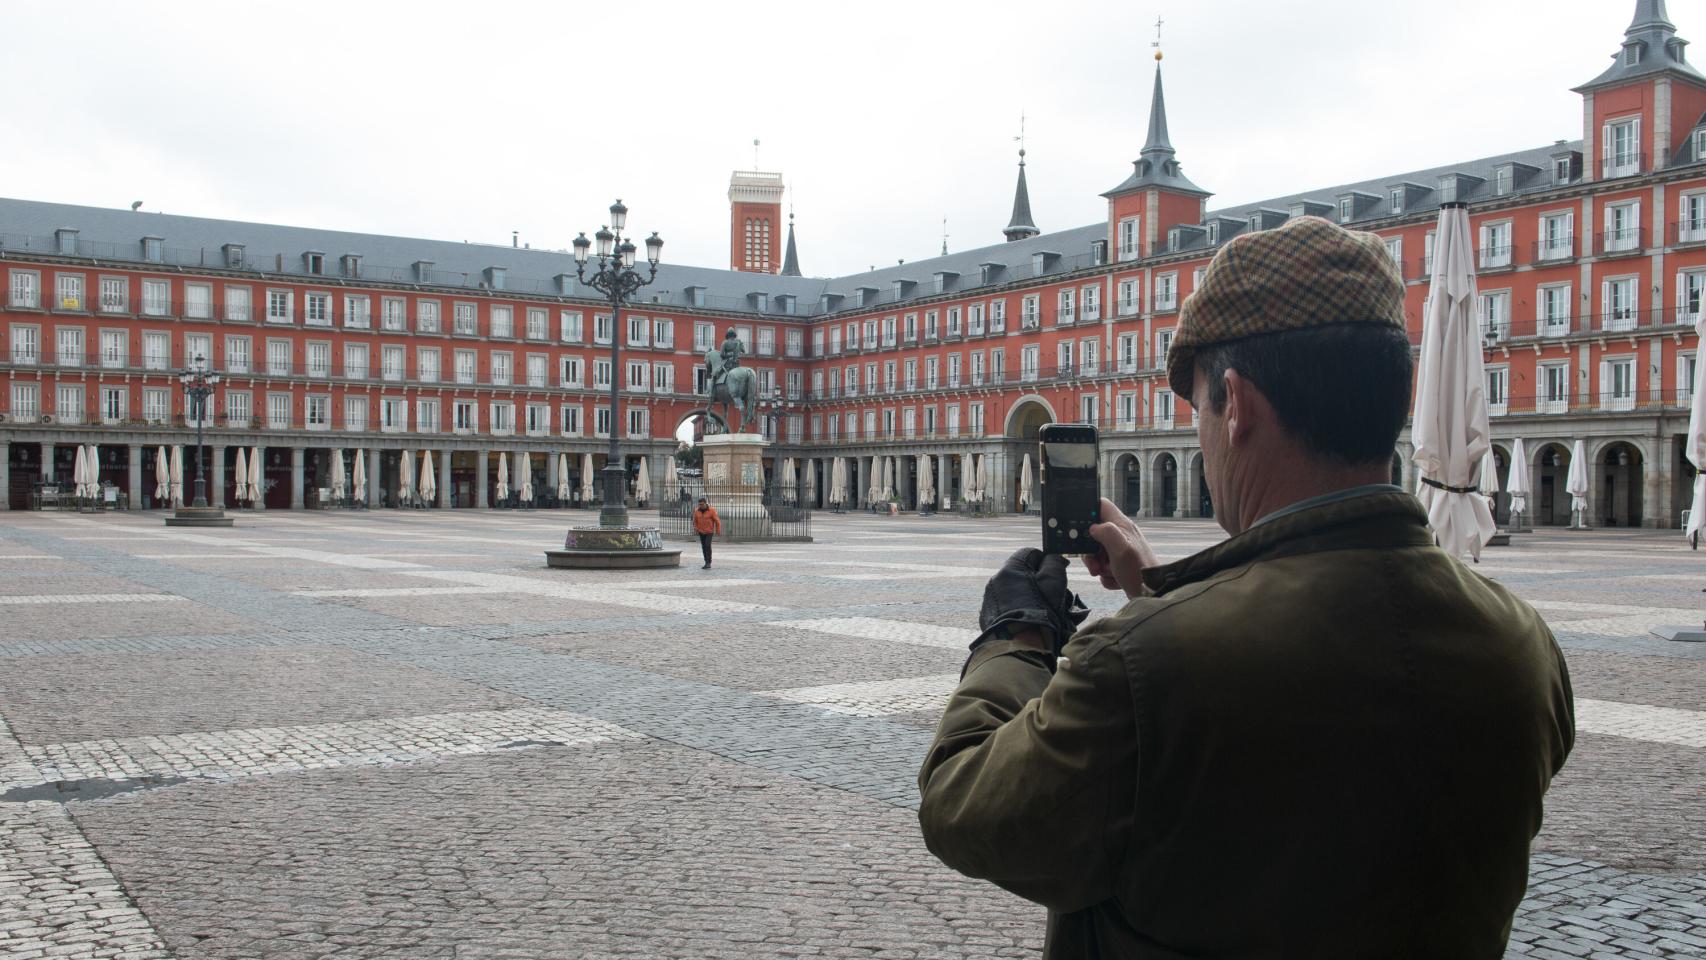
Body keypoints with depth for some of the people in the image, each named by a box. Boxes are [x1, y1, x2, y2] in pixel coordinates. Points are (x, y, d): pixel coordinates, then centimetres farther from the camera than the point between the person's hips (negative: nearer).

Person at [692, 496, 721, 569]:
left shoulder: (711, 510, -14)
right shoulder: (697, 511, -2)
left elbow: (717, 521, -8)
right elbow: (695, 521, 12)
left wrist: (718, 531, -5)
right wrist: (695, 528, -2)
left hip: (709, 532, -5)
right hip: (701, 532, 5)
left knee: (707, 545, -18)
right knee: (703, 547, 5)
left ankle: (708, 562, -15)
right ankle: (707, 563, 14)